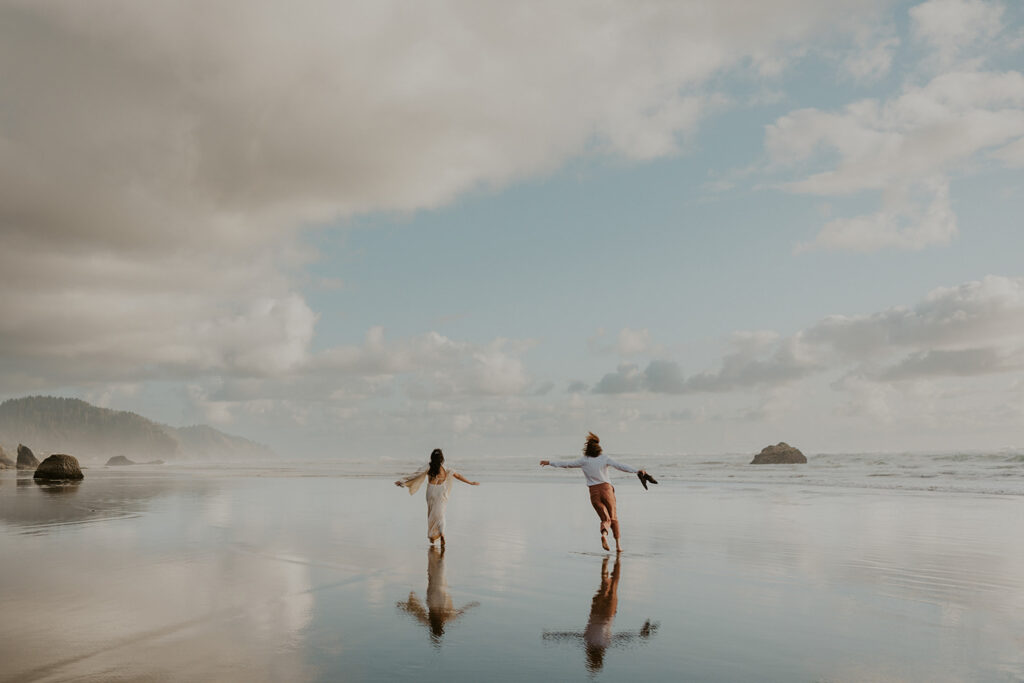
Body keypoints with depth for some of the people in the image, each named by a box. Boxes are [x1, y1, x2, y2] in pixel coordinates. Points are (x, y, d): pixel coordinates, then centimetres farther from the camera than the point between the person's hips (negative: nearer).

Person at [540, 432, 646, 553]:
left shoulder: (584, 461, 1)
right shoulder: (604, 459, -2)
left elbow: (566, 464, 6)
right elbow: (620, 466, -10)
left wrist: (550, 463, 16)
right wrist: (636, 471, -12)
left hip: (594, 492, 1)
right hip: (606, 489, -1)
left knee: (605, 518, 7)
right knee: (613, 517, 13)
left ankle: (604, 533, -25)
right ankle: (618, 544, 8)